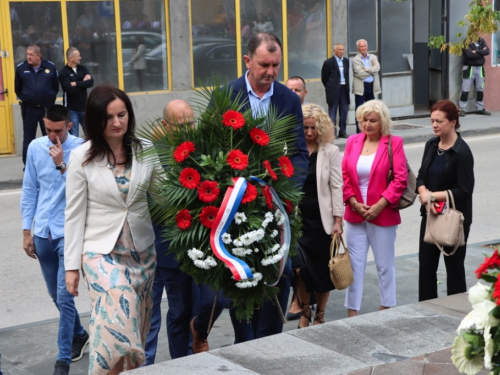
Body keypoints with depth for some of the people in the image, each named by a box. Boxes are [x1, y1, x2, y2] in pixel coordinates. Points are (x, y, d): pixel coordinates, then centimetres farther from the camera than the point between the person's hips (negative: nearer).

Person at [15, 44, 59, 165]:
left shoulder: (50, 67, -3)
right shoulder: (21, 68, -3)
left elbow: (56, 86, 6)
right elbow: (17, 88, 8)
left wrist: (50, 99, 5)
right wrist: (25, 99, 8)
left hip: (47, 108, 0)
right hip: (29, 109, 0)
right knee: (28, 140, 6)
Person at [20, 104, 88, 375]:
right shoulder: (35, 148, 1)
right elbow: (29, 191, 7)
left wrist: (62, 165, -23)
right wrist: (26, 231, 6)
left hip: (70, 233, -5)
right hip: (42, 232, 5)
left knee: (64, 297, -7)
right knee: (56, 296, 17)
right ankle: (79, 335, 41)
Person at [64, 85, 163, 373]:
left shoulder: (146, 151, 0)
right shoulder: (82, 158, -5)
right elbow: (75, 214, -2)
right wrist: (72, 265, -2)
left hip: (142, 251, 3)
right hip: (102, 252, -3)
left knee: (137, 330, 10)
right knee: (118, 328, -14)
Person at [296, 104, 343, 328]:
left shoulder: (330, 151, -2)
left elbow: (336, 186, -3)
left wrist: (338, 220, -7)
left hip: (322, 219, -1)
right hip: (298, 218, 1)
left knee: (322, 268, 7)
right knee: (301, 266, 1)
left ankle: (319, 315, 24)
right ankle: (304, 312, 24)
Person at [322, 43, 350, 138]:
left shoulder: (346, 61, 9)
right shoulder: (328, 62, -6)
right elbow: (324, 78, 0)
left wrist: (347, 86, 10)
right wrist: (329, 88, 5)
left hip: (344, 89, 5)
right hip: (334, 90, -5)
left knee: (344, 111, 7)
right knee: (332, 112, -1)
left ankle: (342, 132, 14)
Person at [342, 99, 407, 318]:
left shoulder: (394, 143, -4)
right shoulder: (353, 141, 6)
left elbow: (400, 179, -9)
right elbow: (343, 174, 5)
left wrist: (379, 205, -15)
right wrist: (354, 202, -7)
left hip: (382, 215, -3)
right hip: (355, 214, 3)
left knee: (385, 265, 8)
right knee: (354, 265, 5)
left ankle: (386, 310, 20)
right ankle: (352, 313, 12)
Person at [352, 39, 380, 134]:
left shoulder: (373, 57, 10)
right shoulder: (355, 60, -5)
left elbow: (377, 67, -8)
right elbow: (360, 74, -17)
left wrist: (366, 69, -17)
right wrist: (372, 70, -6)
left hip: (371, 86, 5)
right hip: (360, 87, -5)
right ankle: (359, 131, 3)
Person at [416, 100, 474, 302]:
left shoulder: (462, 152, -15)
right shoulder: (431, 145, 5)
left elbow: (464, 191, -18)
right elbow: (421, 177, 8)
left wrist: (433, 195, -19)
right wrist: (425, 194, -13)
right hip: (430, 214, 6)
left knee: (454, 266, 7)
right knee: (426, 265, 9)